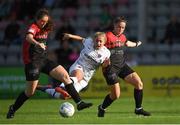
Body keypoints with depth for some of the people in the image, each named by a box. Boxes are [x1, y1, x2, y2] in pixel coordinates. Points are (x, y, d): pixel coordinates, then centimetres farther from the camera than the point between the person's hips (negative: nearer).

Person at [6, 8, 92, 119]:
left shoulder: (45, 29, 10)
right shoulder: (33, 27, -13)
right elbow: (28, 37, -37)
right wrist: (38, 43, -55)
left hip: (43, 60, 7)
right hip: (32, 61, -7)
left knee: (65, 75, -8)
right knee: (30, 92, -2)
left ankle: (79, 102, -8)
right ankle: (13, 109, 22)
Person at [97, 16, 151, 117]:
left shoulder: (122, 37, 12)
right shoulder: (108, 36, -13)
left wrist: (136, 44, 53)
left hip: (122, 65, 7)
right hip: (111, 67, -7)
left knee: (139, 83, -6)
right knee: (116, 95, -7)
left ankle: (138, 109, 7)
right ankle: (102, 108, 22)